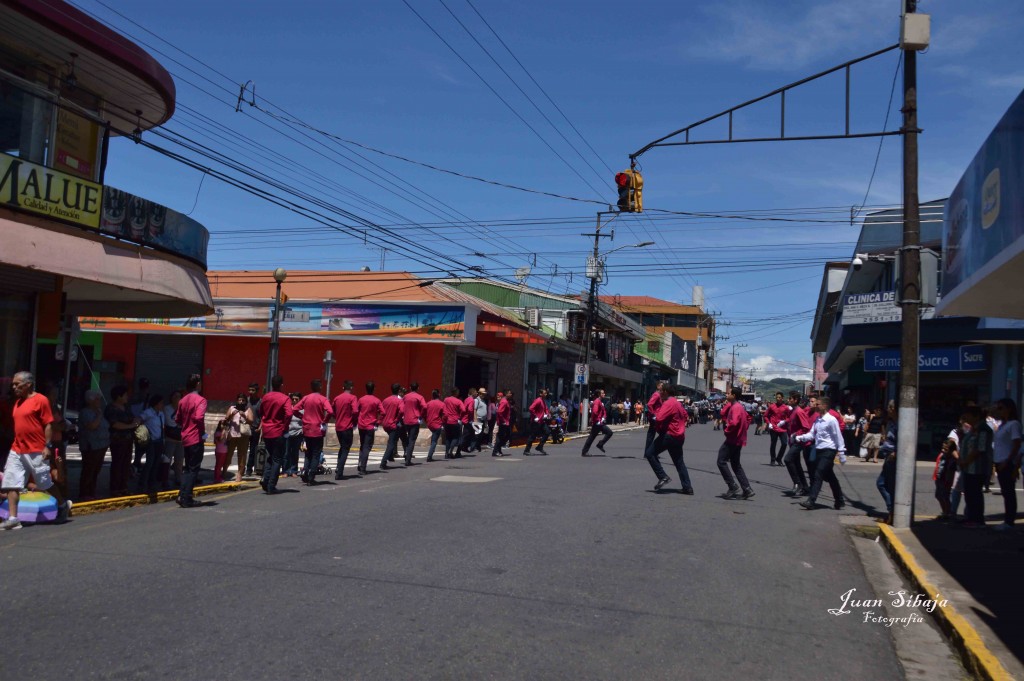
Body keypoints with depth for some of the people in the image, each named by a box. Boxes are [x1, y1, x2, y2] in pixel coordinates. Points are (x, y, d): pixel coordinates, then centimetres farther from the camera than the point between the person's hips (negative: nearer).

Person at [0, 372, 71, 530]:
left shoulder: (40, 400, -9)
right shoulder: (18, 402, 14)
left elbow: (48, 424, -11)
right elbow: (18, 425, 20)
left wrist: (48, 446, -16)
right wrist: (16, 445, 19)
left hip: (36, 451, -7)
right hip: (17, 451, 7)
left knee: (45, 483, 4)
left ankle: (63, 505, 25)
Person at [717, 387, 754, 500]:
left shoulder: (736, 407, -17)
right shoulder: (738, 406, 14)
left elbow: (734, 422, -29)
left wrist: (727, 430, -14)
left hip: (733, 439, -10)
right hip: (737, 439, 10)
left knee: (722, 461, -6)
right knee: (736, 464, 14)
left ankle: (733, 487, -6)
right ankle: (747, 489, 13)